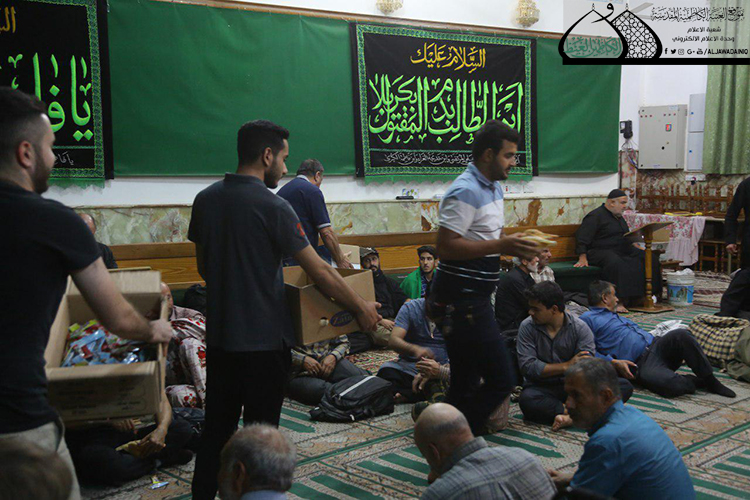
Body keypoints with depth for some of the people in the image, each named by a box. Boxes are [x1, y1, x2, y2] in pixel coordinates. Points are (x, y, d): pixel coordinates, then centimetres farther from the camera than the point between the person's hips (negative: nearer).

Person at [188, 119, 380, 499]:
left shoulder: (205, 200, 3)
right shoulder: (272, 206, -16)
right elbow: (319, 273, -15)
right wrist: (361, 308, -4)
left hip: (219, 336, 6)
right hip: (264, 339, -6)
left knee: (216, 427, 16)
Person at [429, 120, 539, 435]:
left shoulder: (493, 188, 16)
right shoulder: (466, 192, -17)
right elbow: (446, 246, -24)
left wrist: (515, 246, 7)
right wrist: (500, 246, -23)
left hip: (473, 299, 10)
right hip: (462, 301, -10)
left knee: (466, 385, 15)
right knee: (500, 380, -8)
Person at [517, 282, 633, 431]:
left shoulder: (580, 328, -5)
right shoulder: (527, 327, -5)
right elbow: (527, 367, -14)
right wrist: (567, 366, -15)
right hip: (543, 388, -2)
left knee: (625, 386, -20)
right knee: (527, 399, -36)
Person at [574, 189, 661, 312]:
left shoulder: (618, 217, 23)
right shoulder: (595, 216, -5)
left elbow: (627, 237, 36)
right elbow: (582, 239, -12)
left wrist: (637, 248, 20)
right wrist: (582, 258, -23)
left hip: (623, 251, 8)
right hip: (601, 251, -8)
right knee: (616, 263, -40)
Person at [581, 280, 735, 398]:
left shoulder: (618, 317, 34)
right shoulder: (588, 319, 6)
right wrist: (613, 362, -20)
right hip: (639, 364, -8)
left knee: (680, 334, -24)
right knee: (669, 384, -37)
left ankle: (710, 381, -14)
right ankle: (697, 381, -6)